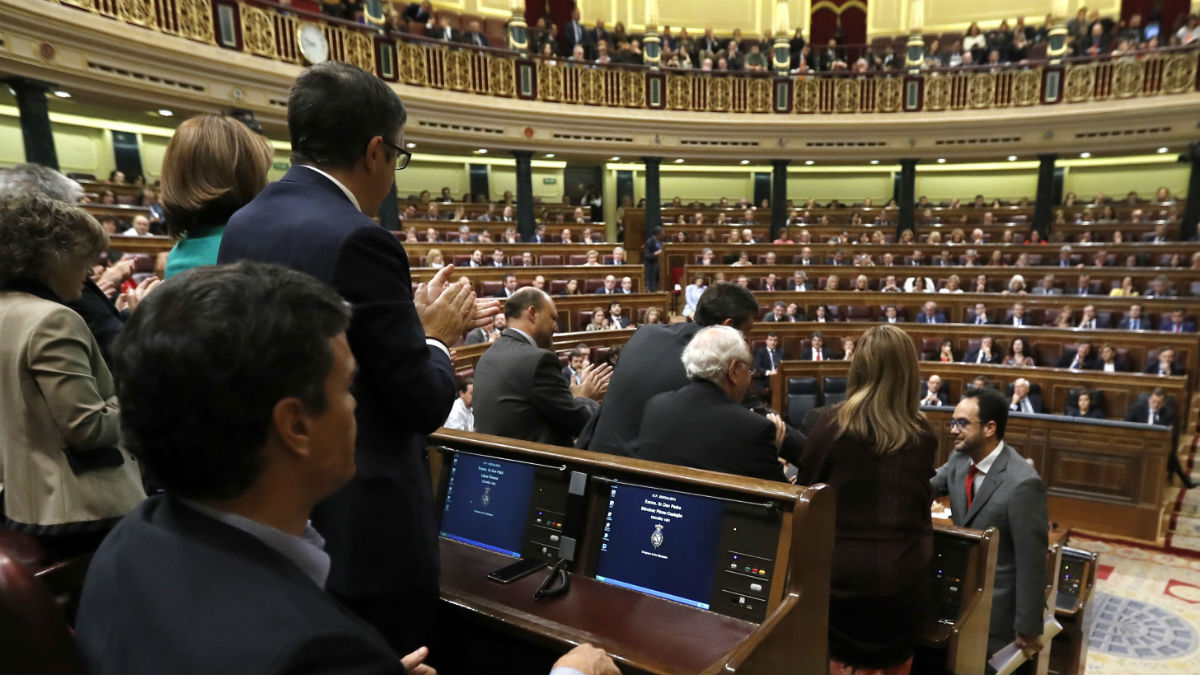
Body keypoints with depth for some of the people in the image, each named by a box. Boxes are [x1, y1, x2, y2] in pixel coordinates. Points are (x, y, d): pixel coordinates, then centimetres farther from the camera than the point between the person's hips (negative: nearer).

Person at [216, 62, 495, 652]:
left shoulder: (243, 225, 4)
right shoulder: (357, 239, -22)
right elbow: (424, 405, -18)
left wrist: (415, 317, 11)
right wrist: (435, 337, 0)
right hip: (361, 532, -8)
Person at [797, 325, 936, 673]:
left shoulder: (832, 422, -11)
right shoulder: (923, 434, -3)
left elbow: (804, 492, 0)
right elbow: (918, 501, 13)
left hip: (840, 571, -2)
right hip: (903, 576, 3)